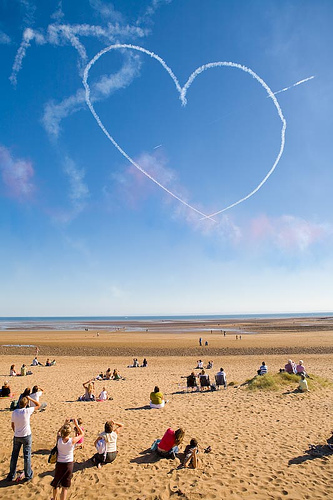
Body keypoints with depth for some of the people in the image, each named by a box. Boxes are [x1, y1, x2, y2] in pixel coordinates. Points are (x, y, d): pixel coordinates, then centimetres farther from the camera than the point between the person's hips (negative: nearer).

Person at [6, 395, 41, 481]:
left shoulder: (14, 412, -9)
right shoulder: (27, 411, -20)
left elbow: (12, 425, 3)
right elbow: (38, 405, -8)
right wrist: (30, 399, -9)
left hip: (17, 436, 3)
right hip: (26, 436, -3)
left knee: (14, 456, 18)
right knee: (27, 456, 9)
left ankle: (11, 476, 28)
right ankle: (28, 475, 21)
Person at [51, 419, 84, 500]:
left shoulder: (58, 439, -16)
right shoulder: (72, 441, -21)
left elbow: (58, 432, 9)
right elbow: (82, 434, -4)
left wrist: (65, 424, 6)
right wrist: (76, 424, -5)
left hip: (59, 464, 3)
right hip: (69, 464, -3)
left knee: (56, 483, 26)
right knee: (65, 486, 9)